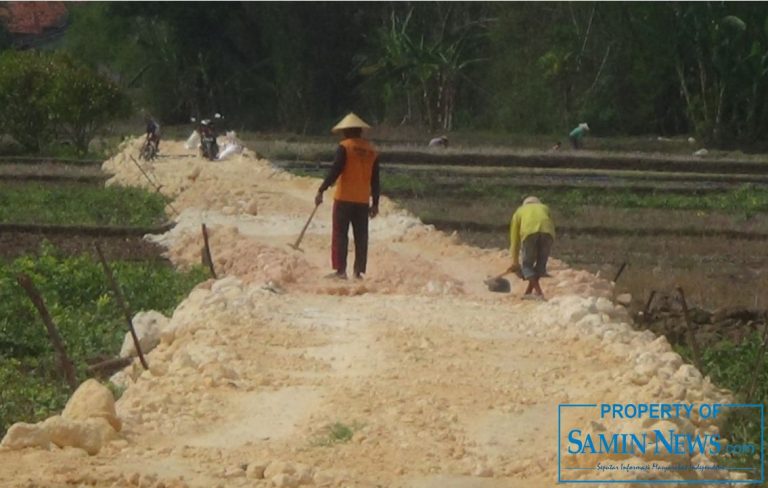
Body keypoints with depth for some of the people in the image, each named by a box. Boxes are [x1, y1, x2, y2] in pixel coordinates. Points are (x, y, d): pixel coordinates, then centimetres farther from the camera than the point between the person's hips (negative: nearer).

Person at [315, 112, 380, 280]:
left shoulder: (345, 147, -6)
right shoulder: (372, 150, 10)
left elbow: (334, 171, -14)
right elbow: (375, 180, 12)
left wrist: (321, 190, -12)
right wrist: (375, 203, 16)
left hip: (344, 198, -5)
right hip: (363, 200, 5)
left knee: (340, 235, -2)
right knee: (361, 237, 7)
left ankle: (340, 270, -9)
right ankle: (359, 271, 5)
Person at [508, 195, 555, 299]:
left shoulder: (519, 211, 36)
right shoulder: (545, 208, 39)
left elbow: (515, 239, 36)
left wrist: (515, 262, 42)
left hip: (529, 232, -1)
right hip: (547, 232, 1)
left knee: (527, 265, 8)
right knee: (541, 264, 15)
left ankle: (538, 292, -6)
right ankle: (528, 292, 13)